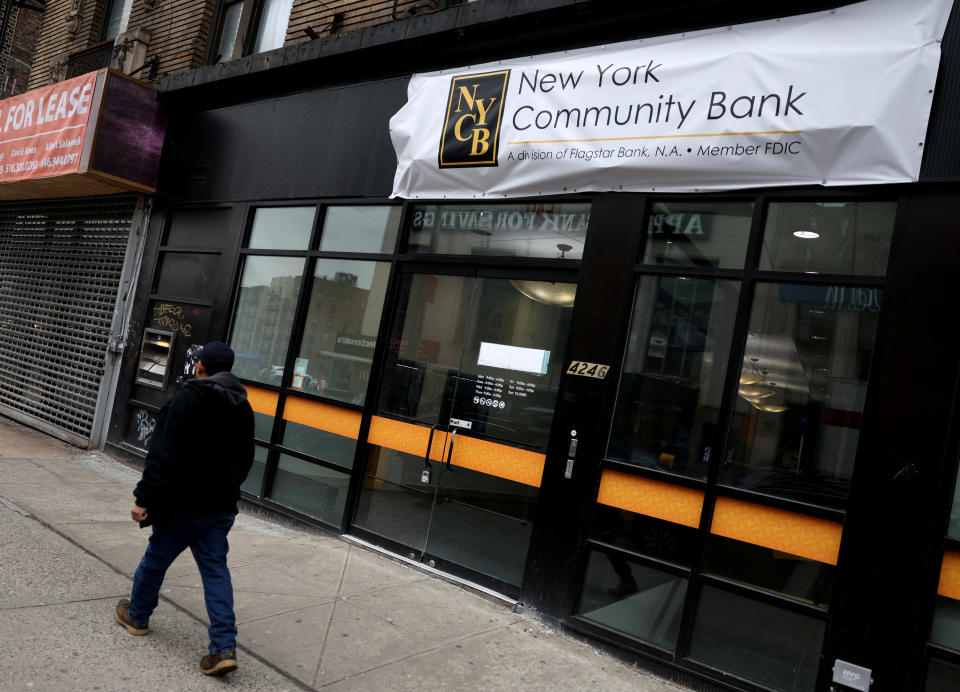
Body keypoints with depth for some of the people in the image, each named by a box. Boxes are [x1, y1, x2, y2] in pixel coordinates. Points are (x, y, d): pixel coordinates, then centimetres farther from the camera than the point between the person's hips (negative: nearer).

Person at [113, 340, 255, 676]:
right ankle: (224, 647, -1)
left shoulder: (188, 398, -14)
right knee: (215, 568, 5)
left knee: (156, 558, 17)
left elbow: (164, 454, -19)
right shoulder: (242, 407, 9)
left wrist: (144, 497, -16)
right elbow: (246, 460, 17)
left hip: (183, 502, -5)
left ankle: (136, 615, 39)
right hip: (222, 506, 6)